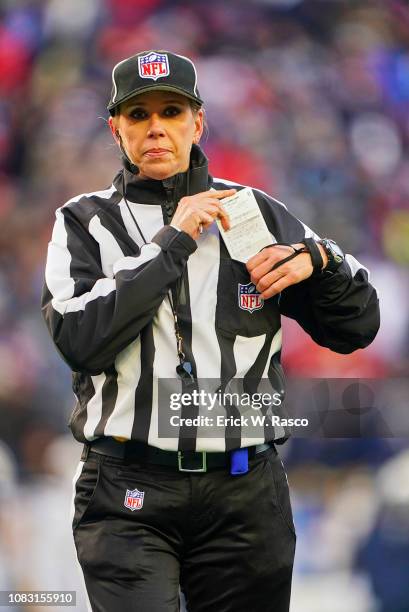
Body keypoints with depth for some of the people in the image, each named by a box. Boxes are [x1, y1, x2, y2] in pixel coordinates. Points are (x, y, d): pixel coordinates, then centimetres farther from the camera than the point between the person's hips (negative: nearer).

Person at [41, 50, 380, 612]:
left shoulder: (255, 213, 12)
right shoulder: (85, 222, 7)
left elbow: (356, 327, 14)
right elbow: (80, 341, -11)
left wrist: (317, 260, -7)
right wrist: (171, 242, -10)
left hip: (246, 490, 2)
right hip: (128, 493, -2)